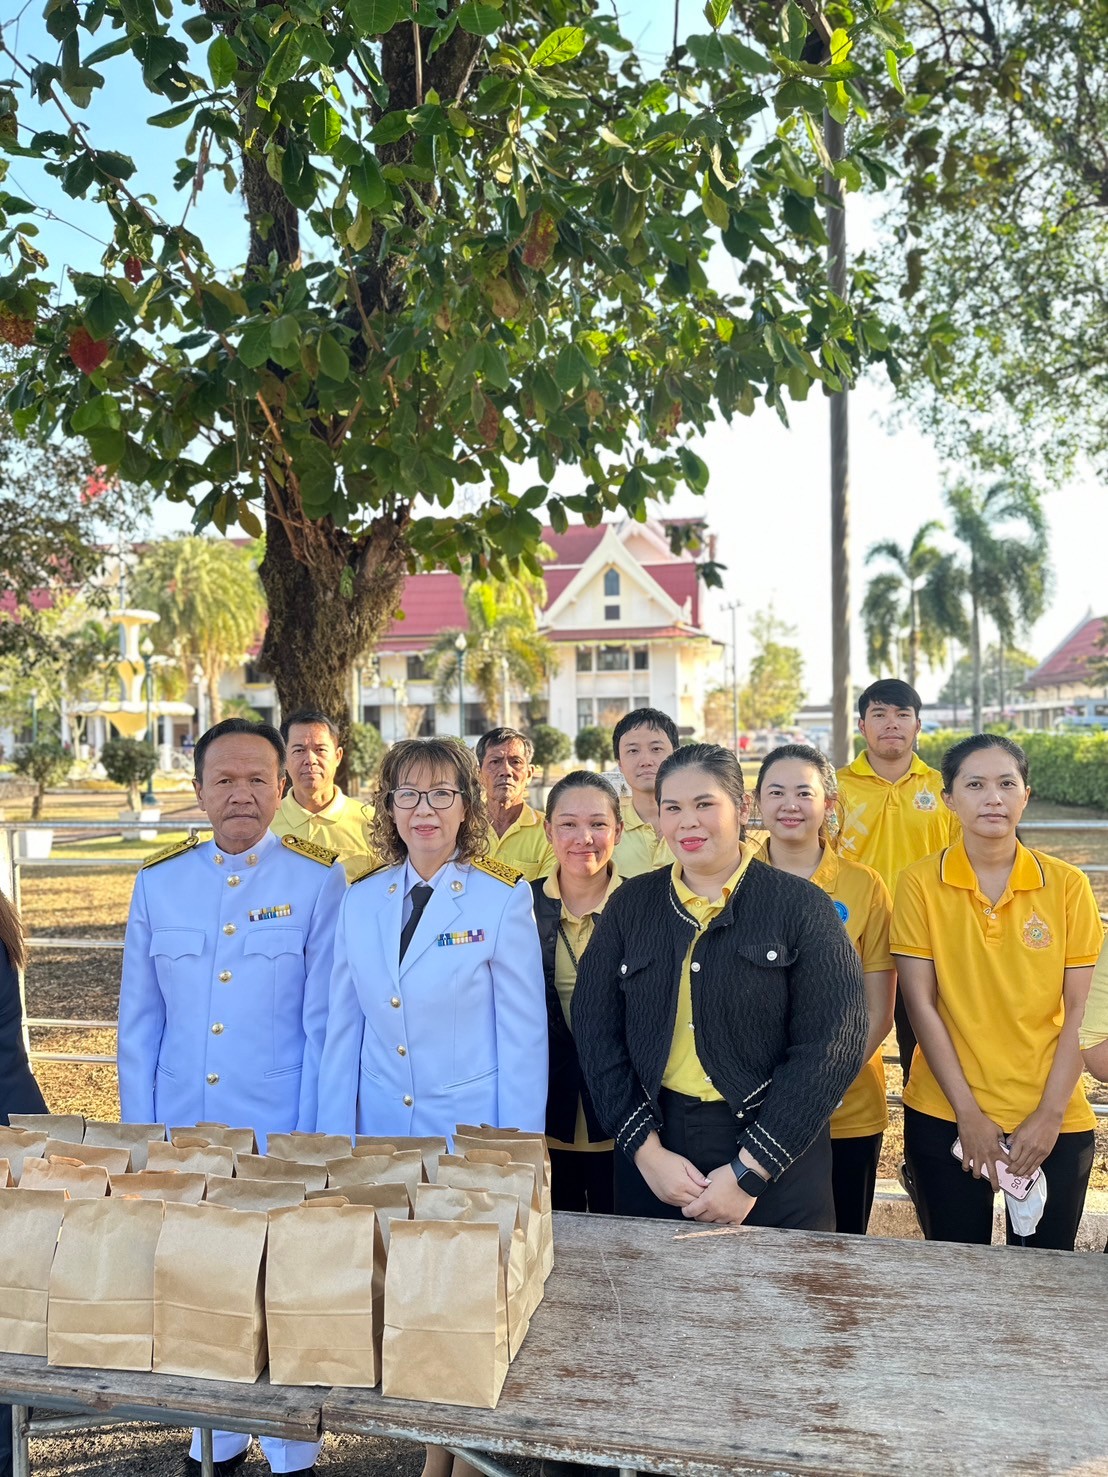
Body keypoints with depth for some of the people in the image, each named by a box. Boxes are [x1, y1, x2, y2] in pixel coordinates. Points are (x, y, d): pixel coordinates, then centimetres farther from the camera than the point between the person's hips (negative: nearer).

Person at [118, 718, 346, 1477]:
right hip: (182, 1134, 3)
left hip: (280, 1135, -3)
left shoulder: (317, 880, -7)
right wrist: (140, 1135, 2)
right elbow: (139, 1021, 5)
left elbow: (323, 1024, -7)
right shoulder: (159, 881, 2)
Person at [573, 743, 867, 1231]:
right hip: (649, 1159, 3)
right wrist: (647, 1151, -10)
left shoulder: (800, 906, -6)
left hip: (777, 1166, -2)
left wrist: (750, 1171, -14)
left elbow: (833, 1043, -11)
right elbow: (595, 1030, 0)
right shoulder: (631, 904, 3)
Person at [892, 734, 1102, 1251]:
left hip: (1053, 1122, 1)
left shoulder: (1067, 885, -2)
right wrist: (968, 1113, -9)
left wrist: (1051, 1115, -8)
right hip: (946, 1117, -1)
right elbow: (922, 1006, -6)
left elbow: (1078, 1010, -2)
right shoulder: (920, 884, -6)